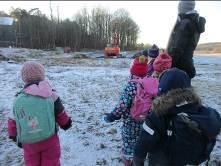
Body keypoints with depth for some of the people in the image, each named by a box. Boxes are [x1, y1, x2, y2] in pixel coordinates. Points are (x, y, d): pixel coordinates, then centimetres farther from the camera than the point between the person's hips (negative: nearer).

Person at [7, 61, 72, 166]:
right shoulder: (51, 95, -11)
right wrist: (66, 123, 15)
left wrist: (14, 136, 19)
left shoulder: (18, 100, -5)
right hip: (49, 139, -2)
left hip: (28, 143, 2)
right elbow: (60, 114, -4)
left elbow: (13, 121, 3)